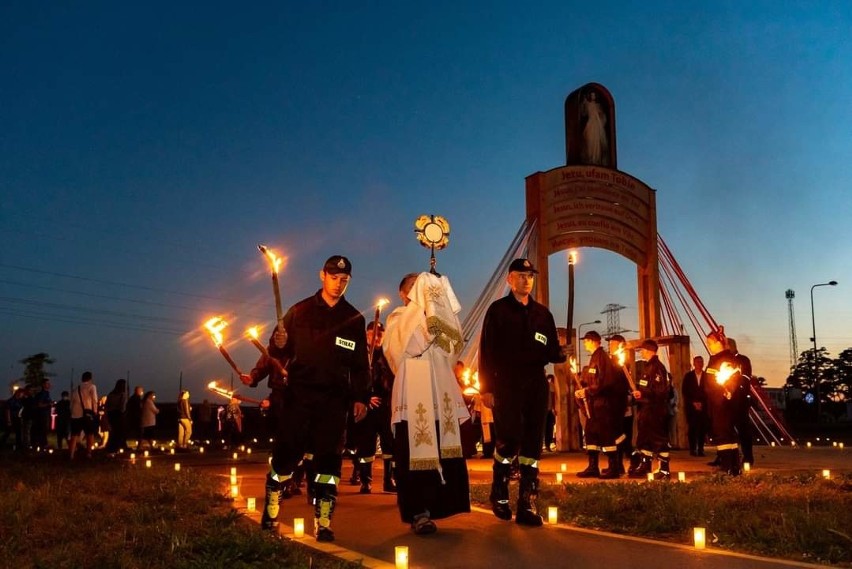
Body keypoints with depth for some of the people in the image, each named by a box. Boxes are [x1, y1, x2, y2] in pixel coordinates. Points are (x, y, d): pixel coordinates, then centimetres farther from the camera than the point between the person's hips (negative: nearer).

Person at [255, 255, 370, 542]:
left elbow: (360, 364, 11)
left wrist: (360, 397, 3)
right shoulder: (299, 311, 5)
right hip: (298, 395, -1)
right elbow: (279, 349, 1)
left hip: (335, 400, 1)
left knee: (329, 460, 1)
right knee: (285, 455, 1)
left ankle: (323, 524, 9)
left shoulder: (355, 319, 10)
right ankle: (270, 515, 19)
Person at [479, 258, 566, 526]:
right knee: (509, 440, -10)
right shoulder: (497, 310, 3)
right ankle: (499, 494, 12)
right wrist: (486, 388, -9)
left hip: (536, 386, 4)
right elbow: (487, 351, -3)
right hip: (506, 386, -4)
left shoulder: (542, 313, 16)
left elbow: (550, 352, 15)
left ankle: (527, 505, 8)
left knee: (532, 445, 3)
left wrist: (560, 353, -9)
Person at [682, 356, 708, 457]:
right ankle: (692, 449, -1)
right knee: (692, 428, -5)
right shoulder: (688, 376, 6)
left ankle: (700, 449, 0)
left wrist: (702, 403, -7)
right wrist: (693, 403, -5)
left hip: (703, 406, 0)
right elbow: (684, 391, 4)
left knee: (702, 428, -5)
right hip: (691, 406, 0)